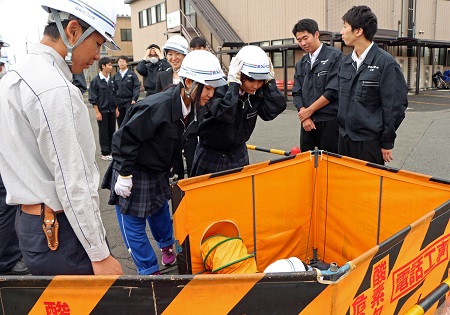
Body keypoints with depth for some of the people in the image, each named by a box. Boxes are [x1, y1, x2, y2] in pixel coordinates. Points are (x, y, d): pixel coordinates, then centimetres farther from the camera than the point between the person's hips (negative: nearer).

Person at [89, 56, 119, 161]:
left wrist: (116, 108, 11)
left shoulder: (111, 80, 8)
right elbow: (93, 98, -8)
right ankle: (105, 153, 10)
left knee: (112, 131, 10)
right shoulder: (96, 81, -8)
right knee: (103, 132, 2)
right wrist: (97, 112, -12)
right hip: (102, 111, -5)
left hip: (112, 110, 5)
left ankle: (111, 150, 21)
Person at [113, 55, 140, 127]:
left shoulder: (132, 74, 1)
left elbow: (137, 87, -4)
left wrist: (134, 99, -15)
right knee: (120, 123, 7)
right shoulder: (115, 76, 12)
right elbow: (114, 89, 13)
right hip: (119, 102, 4)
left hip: (129, 101, -4)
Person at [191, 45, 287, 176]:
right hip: (211, 155, -4)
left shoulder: (257, 93, -8)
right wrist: (233, 84, -36)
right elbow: (224, 113, -42)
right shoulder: (219, 89, -24)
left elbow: (276, 108, -22)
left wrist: (269, 80, -22)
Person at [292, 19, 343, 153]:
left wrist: (309, 111, -9)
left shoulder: (335, 56, -6)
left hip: (329, 121, -5)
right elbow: (296, 93, 10)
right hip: (307, 121, 6)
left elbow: (333, 91, -13)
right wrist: (303, 114, -5)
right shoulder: (301, 64, 14)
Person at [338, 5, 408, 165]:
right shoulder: (345, 61, 7)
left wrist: (387, 143, -9)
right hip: (344, 138, 6)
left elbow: (395, 106, -11)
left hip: (370, 142, -6)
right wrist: (342, 129, 13)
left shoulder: (385, 63, -12)